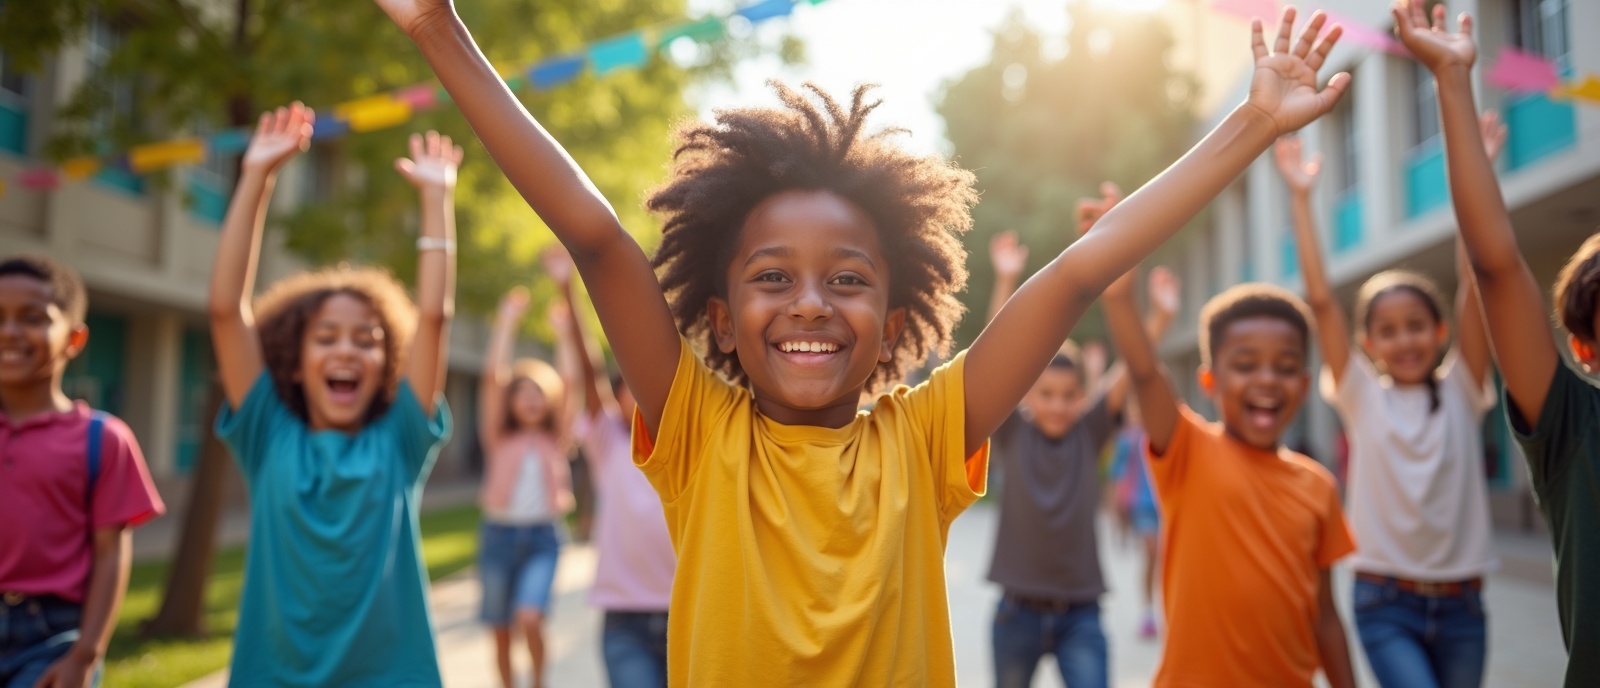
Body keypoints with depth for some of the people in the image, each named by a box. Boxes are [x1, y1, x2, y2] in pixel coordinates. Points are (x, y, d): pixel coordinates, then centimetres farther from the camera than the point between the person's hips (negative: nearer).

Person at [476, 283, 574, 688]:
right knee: (501, 631, 7)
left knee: (530, 618, -19)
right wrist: (507, 321, -9)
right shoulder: (499, 438, 3)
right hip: (499, 533, 1)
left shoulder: (556, 441, 5)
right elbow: (492, 377, -7)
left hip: (543, 536, -1)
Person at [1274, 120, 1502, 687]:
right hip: (1385, 602, -2)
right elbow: (1321, 300, -8)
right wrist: (1300, 198, -11)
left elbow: (1476, 287, -8)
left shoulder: (1460, 392, 2)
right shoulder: (1362, 397, 0)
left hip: (1460, 602, 2)